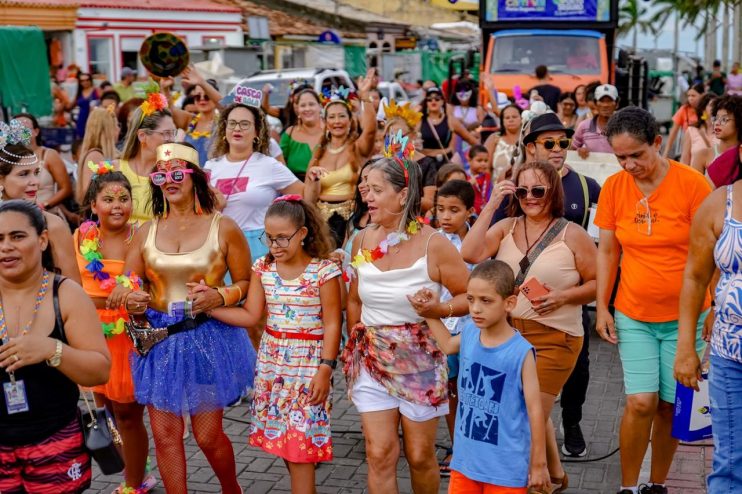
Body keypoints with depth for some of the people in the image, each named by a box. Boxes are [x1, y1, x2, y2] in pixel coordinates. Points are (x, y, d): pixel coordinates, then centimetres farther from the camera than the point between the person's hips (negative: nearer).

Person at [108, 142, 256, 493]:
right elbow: (126, 286, 6)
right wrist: (131, 299, -17)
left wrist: (220, 296, -19)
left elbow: (246, 284, 0)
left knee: (208, 436, 4)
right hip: (160, 341, 3)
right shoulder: (146, 232, 6)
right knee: (165, 435, 4)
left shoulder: (223, 228, -3)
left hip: (209, 339, -3)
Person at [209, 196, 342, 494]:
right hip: (271, 361, 6)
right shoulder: (263, 268, 4)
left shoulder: (324, 270, -11)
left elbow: (331, 324, -10)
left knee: (300, 439, -3)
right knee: (280, 434, 12)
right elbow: (250, 315, 3)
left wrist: (325, 369, -14)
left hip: (308, 363, -5)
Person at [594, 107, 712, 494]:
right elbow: (607, 251, 4)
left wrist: (711, 311, -7)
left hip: (683, 316, -1)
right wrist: (602, 307, 1)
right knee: (640, 403, -7)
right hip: (633, 316, 1)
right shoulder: (613, 188, -4)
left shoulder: (691, 183, -12)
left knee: (669, 405, 7)